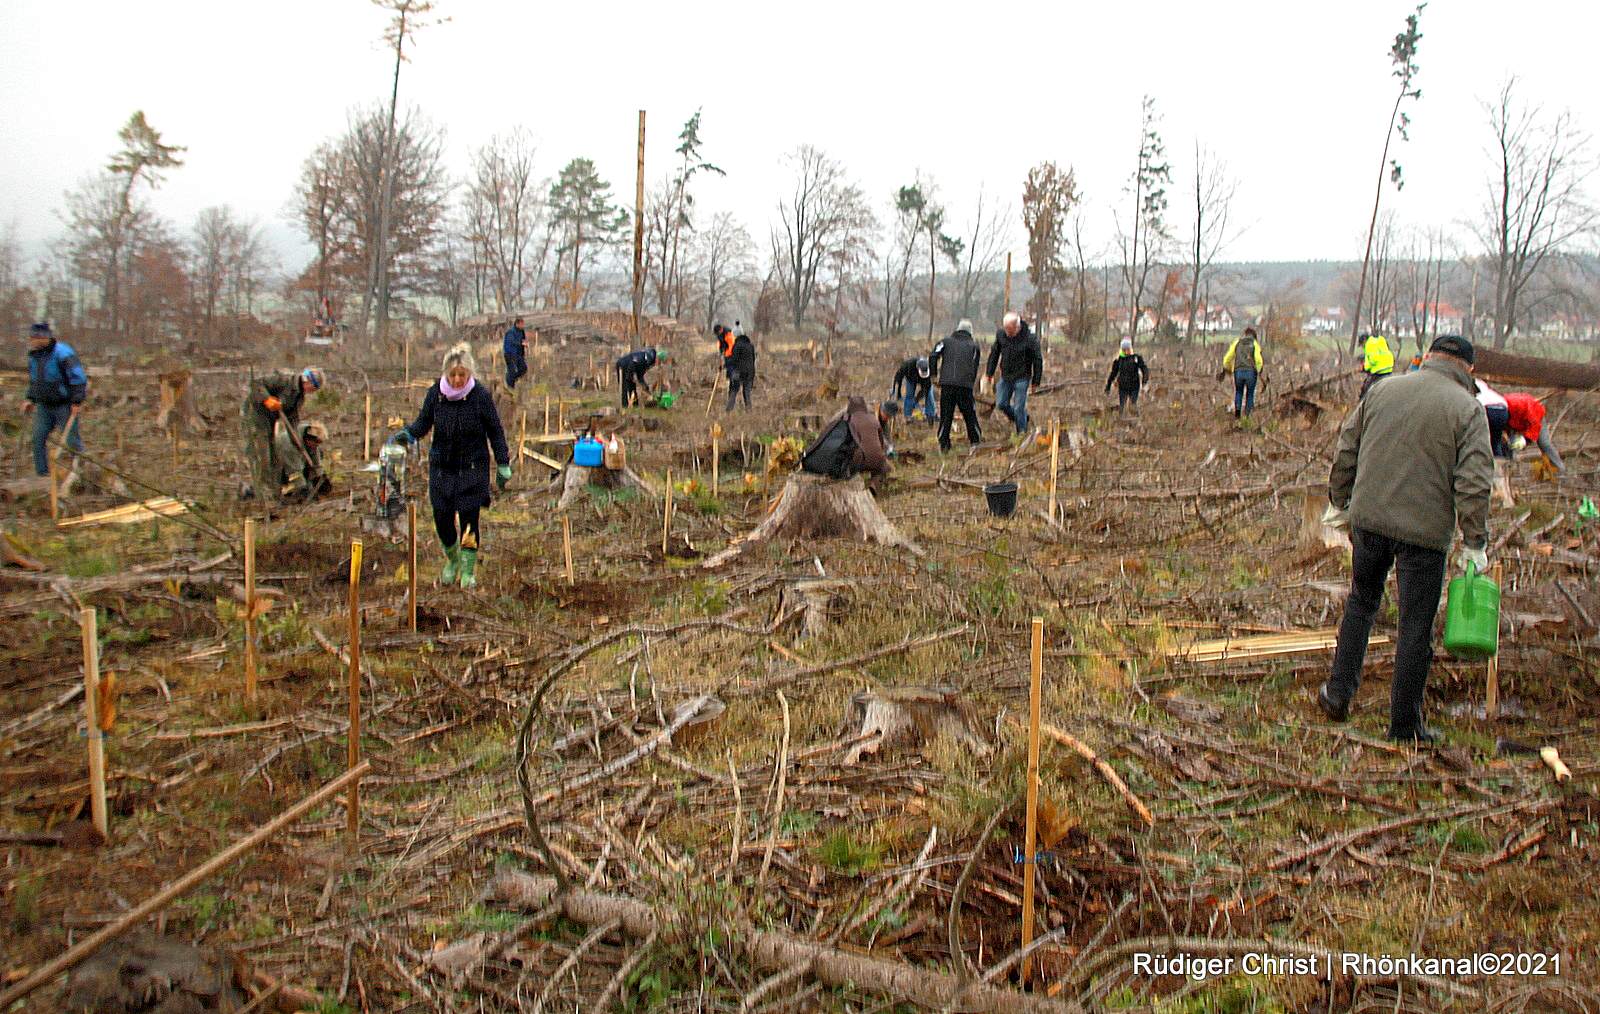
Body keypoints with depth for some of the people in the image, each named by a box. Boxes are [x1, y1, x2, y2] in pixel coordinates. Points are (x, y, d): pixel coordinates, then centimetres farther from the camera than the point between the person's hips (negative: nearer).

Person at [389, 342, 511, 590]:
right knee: (441, 517, 5)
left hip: (473, 467, -3)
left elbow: (495, 432, -1)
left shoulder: (480, 395, -10)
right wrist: (408, 433, -14)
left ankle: (468, 571, 13)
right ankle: (452, 560, 31)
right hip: (442, 467, 3)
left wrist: (503, 465, -1)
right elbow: (423, 423, 7)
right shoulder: (435, 393, -3)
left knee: (469, 518, -3)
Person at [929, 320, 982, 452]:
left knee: (945, 415, 5)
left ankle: (943, 443, 4)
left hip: (946, 383, 0)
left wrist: (933, 373, 9)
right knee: (970, 415, 11)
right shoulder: (974, 346, 15)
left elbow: (933, 356, 0)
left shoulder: (946, 342, 14)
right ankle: (976, 440, 16)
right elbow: (975, 367, 12)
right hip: (965, 385, 0)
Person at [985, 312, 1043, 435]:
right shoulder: (1000, 334, -6)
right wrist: (990, 372, 10)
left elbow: (1038, 360, -9)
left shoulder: (1030, 338, -18)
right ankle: (1022, 418, 29)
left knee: (1019, 408, -5)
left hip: (1022, 378, -5)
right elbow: (994, 353, 9)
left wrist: (1036, 381, -6)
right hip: (1005, 377, 5)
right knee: (1001, 404, 5)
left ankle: (1022, 432, 9)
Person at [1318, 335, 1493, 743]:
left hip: (1368, 519, 4)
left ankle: (1338, 693, 22)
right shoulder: (1468, 409, -5)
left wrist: (1338, 503, 20)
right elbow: (1473, 484, -11)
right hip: (1425, 530, -3)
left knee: (1361, 603, 23)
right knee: (1415, 626, 6)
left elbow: (1346, 452, 10)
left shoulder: (1382, 391, 6)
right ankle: (1405, 724, 15)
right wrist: (1475, 543, -5)